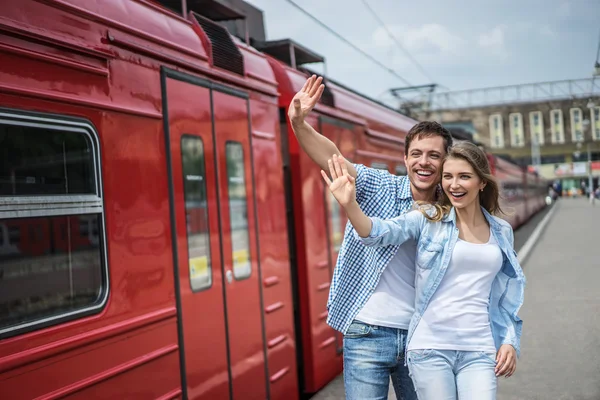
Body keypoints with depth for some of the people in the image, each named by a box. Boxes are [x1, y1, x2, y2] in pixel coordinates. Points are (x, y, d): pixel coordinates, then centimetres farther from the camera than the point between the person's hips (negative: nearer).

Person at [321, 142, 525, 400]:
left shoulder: (502, 232, 10)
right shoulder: (428, 220, -1)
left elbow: (507, 295, 17)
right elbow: (381, 233, -18)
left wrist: (510, 340, 10)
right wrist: (350, 205, -36)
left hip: (479, 352, 2)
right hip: (431, 348, -2)